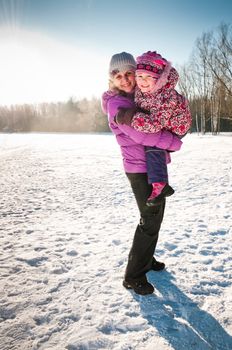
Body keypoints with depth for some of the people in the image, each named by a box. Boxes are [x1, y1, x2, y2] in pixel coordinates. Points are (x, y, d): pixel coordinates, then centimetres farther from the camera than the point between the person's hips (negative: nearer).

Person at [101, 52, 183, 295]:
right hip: (140, 168, -9)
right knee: (150, 220, -6)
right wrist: (175, 143, -16)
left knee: (155, 215, 17)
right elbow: (140, 134, -25)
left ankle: (146, 260, 34)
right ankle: (133, 276, 8)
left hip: (155, 165, 9)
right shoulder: (116, 103, -14)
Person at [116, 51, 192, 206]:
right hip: (159, 124, 9)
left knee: (153, 147, -27)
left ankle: (159, 185, -22)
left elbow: (154, 124, -46)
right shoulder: (140, 88, -17)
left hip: (174, 127, -9)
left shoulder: (167, 97, -41)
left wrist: (129, 117, -46)